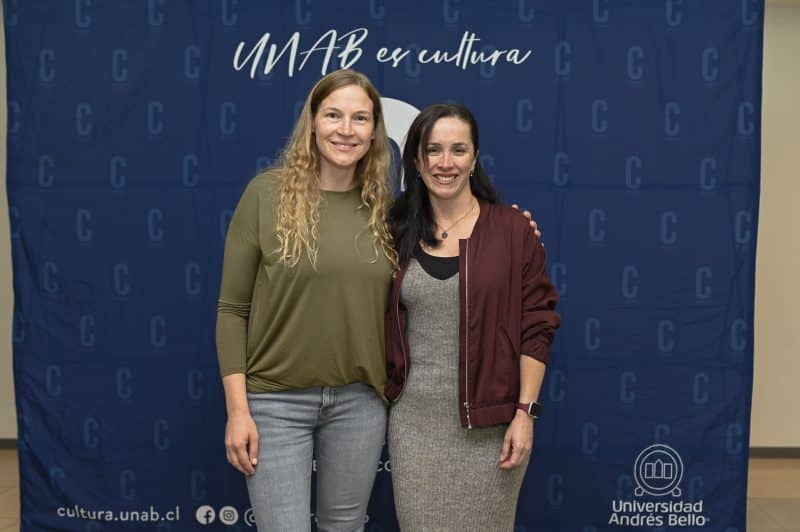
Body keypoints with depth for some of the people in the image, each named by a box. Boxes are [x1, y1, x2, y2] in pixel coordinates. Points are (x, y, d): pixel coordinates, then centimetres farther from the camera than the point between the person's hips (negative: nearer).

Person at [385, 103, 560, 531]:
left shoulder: (512, 230, -4)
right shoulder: (398, 233, 4)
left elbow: (536, 327, -5)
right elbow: (383, 326, 12)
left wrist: (525, 412, -9)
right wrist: (388, 392, 8)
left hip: (490, 422, -2)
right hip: (415, 419, 3)